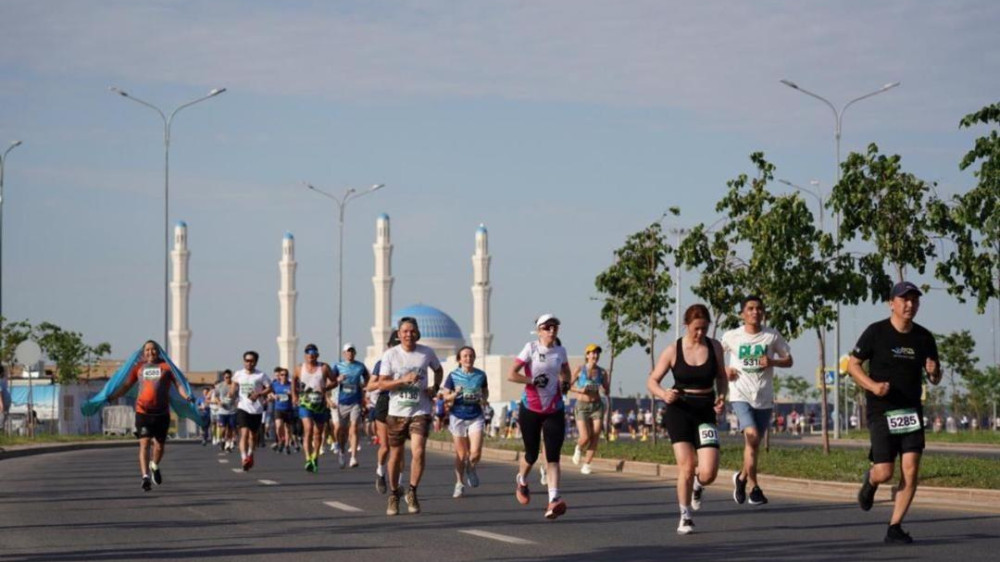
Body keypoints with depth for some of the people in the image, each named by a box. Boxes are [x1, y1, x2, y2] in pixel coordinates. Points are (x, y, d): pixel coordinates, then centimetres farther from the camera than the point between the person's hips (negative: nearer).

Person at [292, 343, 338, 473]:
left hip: (320, 404, 1)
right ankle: (308, 459, -28)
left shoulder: (324, 368, 0)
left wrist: (326, 388, -13)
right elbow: (294, 380, 23)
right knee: (308, 429, -21)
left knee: (318, 433, 11)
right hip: (305, 404, -1)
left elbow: (334, 382, 6)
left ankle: (315, 458, 31)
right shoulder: (300, 369, 4)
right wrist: (294, 395, 13)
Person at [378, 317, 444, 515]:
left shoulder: (427, 352, 2)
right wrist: (403, 380, -21)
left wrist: (435, 387, 4)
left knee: (418, 452, -16)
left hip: (420, 411, 0)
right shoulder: (390, 354, -3)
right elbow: (382, 384, -6)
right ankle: (393, 495, 24)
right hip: (396, 411, 0)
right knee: (396, 455, 8)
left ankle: (412, 492, 1)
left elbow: (438, 370, 23)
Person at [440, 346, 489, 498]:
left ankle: (471, 469, 23)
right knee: (461, 455, 4)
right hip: (458, 417, -1)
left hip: (476, 417, 1)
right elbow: (445, 396, 2)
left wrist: (483, 399, -5)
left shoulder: (480, 375, 3)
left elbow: (485, 392, 17)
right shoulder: (453, 376, -2)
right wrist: (455, 395, -18)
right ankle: (459, 484, 18)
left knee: (475, 452, -11)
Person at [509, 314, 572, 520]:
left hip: (554, 410, 2)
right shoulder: (531, 348, -7)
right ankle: (522, 482, 42)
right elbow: (511, 375, -11)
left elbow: (566, 372, 24)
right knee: (532, 454, 9)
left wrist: (565, 382, 3)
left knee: (553, 456, -11)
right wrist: (533, 381, -21)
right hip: (531, 410, -2)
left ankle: (554, 500, -21)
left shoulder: (560, 351, 6)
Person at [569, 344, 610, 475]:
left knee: (595, 437, -5)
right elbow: (568, 386, -1)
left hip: (597, 406, 3)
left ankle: (586, 465, 5)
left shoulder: (602, 372, 4)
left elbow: (607, 392, 9)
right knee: (585, 437, -14)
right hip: (582, 406, -3)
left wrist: (607, 387, -12)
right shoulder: (579, 370, -3)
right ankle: (578, 449, 22)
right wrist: (580, 390, -16)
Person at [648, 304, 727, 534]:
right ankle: (685, 517, 10)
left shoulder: (714, 347, 1)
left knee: (708, 473, -11)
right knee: (686, 466, -9)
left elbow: (721, 377, 14)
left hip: (705, 412, 1)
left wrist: (721, 396, -6)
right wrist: (664, 394, -21)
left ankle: (697, 485, 28)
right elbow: (652, 381, 1)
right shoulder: (673, 350, -4)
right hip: (679, 411, -1)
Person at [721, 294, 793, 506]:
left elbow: (788, 360, 9)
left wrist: (773, 362, -11)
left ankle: (742, 477, 37)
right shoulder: (732, 336, 1)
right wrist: (724, 370, -2)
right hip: (740, 395, -2)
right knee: (752, 436, -22)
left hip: (764, 399, 2)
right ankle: (754, 487, -13)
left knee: (754, 444, 10)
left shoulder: (772, 336, 2)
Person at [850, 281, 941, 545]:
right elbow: (852, 364, -1)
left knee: (911, 470, -8)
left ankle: (894, 528, 1)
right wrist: (872, 385, -18)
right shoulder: (876, 332, -6)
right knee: (884, 472, -8)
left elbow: (935, 379, 14)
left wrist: (934, 372, -11)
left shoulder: (924, 337, 5)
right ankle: (870, 480, 31)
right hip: (881, 411, -3)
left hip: (911, 411, 3)